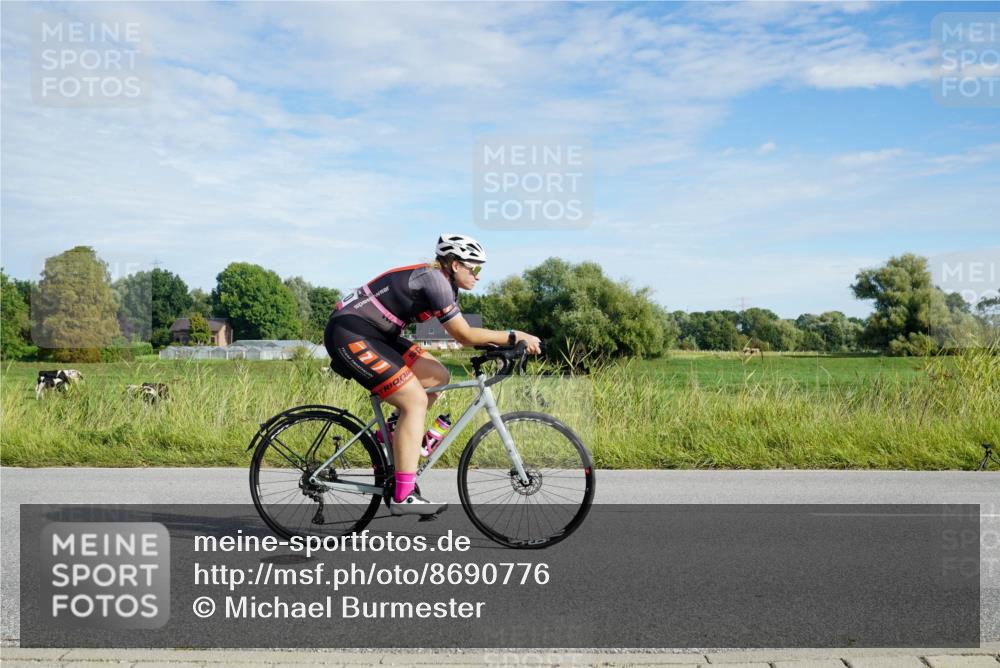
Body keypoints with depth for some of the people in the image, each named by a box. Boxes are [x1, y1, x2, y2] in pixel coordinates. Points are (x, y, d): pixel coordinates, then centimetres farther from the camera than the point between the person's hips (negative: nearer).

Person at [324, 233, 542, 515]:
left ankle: (393, 436, 16)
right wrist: (514, 336, -13)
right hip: (349, 335, -10)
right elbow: (464, 336, -19)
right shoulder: (434, 280, -19)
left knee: (438, 377, 6)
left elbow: (463, 332, 12)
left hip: (374, 334, 10)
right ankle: (403, 497, -14)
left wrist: (505, 344, 2)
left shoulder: (442, 282, 10)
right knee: (416, 400, -14)